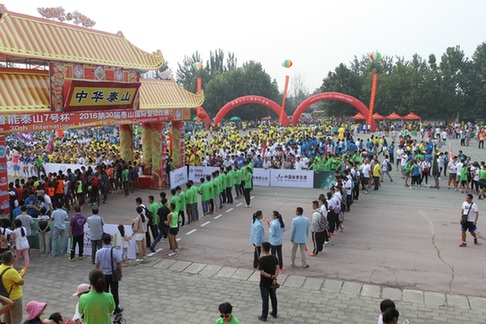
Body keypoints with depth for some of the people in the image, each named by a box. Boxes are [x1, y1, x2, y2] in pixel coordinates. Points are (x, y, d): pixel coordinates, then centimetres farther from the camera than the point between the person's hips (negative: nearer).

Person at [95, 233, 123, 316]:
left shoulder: (98, 252, -11)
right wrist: (121, 273, 3)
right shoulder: (114, 251, -19)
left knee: (104, 292, 16)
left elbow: (96, 265, -2)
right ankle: (116, 309, 19)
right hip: (113, 275, -2)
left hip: (103, 275, 2)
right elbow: (119, 264, -14)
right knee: (114, 292, 10)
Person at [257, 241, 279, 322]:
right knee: (273, 297, 20)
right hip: (273, 282, 5)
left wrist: (270, 276, -15)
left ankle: (264, 317, 17)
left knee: (265, 300, 6)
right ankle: (274, 313, 34)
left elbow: (262, 272, -23)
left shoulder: (262, 259, -21)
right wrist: (274, 278, -13)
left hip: (264, 283, -5)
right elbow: (277, 268, -7)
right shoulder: (274, 257, -5)